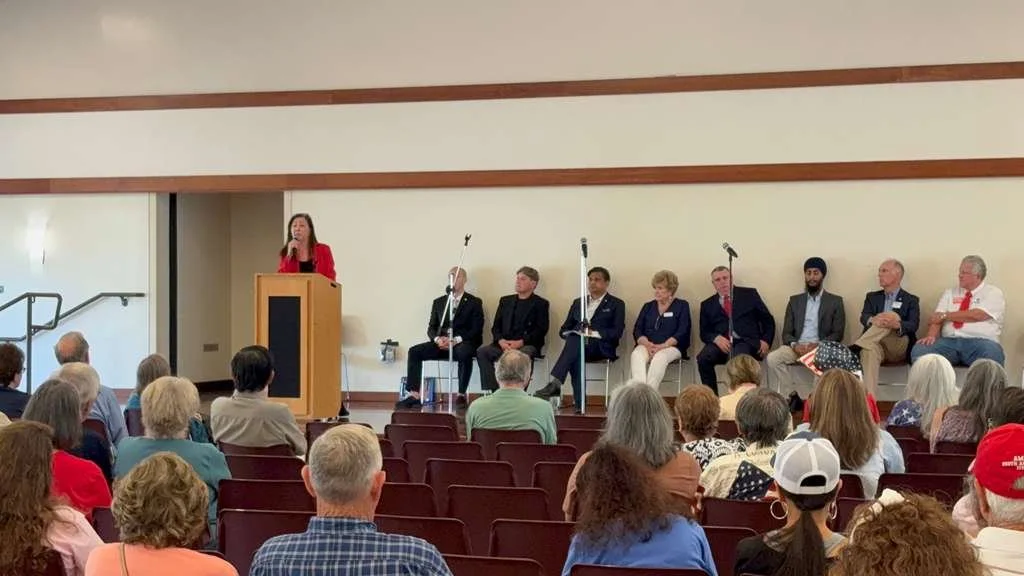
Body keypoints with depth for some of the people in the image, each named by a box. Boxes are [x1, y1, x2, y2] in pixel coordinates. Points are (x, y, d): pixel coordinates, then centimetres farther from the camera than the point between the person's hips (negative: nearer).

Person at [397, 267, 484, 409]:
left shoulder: (475, 302, 6)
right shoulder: (439, 302, 18)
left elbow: (476, 330, -4)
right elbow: (431, 328, 13)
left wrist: (456, 340, -19)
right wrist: (437, 338, -11)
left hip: (463, 344, -4)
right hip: (441, 343, 4)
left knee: (464, 353, -40)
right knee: (414, 351, -19)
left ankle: (461, 395, -32)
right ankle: (414, 396, -25)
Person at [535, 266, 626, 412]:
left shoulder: (616, 304, 14)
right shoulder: (578, 302, 28)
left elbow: (617, 332, -1)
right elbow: (564, 329, 23)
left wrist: (594, 333, -13)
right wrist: (569, 334, -2)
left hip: (600, 347, -3)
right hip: (577, 344, 3)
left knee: (575, 340, -37)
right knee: (575, 358, -36)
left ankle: (554, 383, -50)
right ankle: (580, 404, -40)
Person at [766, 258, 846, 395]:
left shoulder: (835, 301, 10)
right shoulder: (795, 300, 18)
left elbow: (838, 334, 2)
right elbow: (786, 332, 12)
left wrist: (818, 345, -16)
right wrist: (794, 345, -12)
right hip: (797, 347, 3)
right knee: (772, 358, -28)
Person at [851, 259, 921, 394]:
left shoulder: (911, 300, 15)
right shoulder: (872, 297, 23)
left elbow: (913, 326, -3)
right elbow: (864, 317, 3)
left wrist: (897, 324, -29)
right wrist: (873, 320, -24)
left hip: (899, 348, -1)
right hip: (876, 343, 1)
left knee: (892, 316, -27)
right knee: (869, 349, -37)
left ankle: (855, 348, -39)